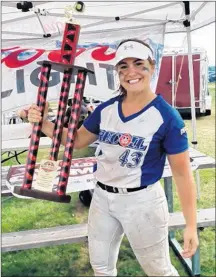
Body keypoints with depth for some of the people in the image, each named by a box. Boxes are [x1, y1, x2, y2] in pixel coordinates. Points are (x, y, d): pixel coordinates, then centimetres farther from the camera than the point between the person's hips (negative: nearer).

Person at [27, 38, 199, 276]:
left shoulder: (167, 117, -16)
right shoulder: (106, 109, -2)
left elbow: (182, 174, -13)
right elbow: (77, 140, 9)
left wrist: (191, 225, -13)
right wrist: (42, 123, -5)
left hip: (142, 201, -5)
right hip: (101, 198, 5)